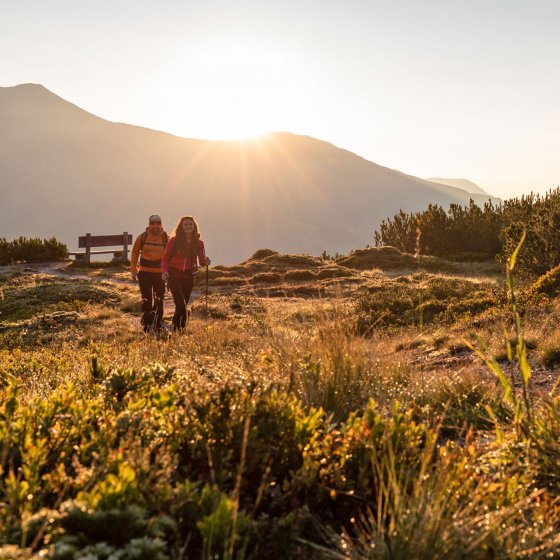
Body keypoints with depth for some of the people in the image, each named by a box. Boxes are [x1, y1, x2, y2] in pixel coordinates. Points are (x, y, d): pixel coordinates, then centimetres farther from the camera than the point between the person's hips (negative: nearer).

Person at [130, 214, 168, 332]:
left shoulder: (166, 238, -1)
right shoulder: (142, 237, 1)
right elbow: (134, 254, 11)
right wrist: (133, 270, 7)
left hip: (160, 273, 0)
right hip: (145, 273, 0)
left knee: (159, 300, 2)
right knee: (146, 300, 3)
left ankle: (157, 324, 13)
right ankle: (146, 324, 12)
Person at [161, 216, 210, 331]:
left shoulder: (198, 243, 2)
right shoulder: (174, 240, -5)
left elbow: (202, 262, 4)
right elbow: (165, 258, -1)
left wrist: (206, 262, -20)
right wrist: (164, 272, -18)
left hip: (188, 277, 3)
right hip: (174, 275, -3)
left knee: (183, 305, 9)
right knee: (181, 304, -18)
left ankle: (176, 328, 25)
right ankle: (179, 327, -5)